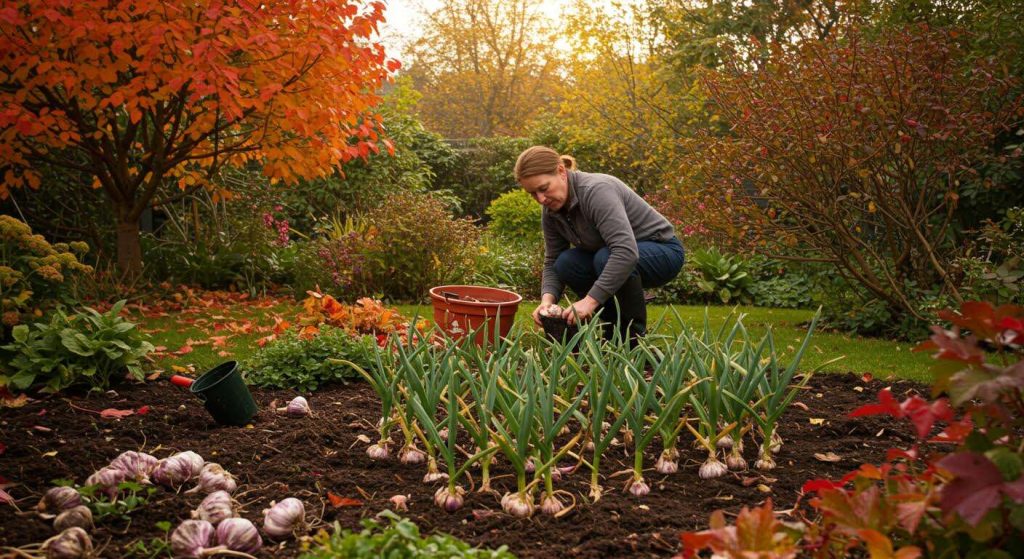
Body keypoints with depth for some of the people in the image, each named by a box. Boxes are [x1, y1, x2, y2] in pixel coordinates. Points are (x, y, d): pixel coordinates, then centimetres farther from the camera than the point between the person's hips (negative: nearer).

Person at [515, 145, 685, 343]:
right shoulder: (551, 211, -6)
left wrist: (591, 299, -41)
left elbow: (626, 251, -40)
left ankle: (636, 334, -14)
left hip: (664, 252, -7)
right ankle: (616, 327, 2)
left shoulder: (597, 191, -30)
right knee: (565, 263, -15)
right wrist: (547, 299, -20)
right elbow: (552, 262, -1)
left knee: (606, 259, -34)